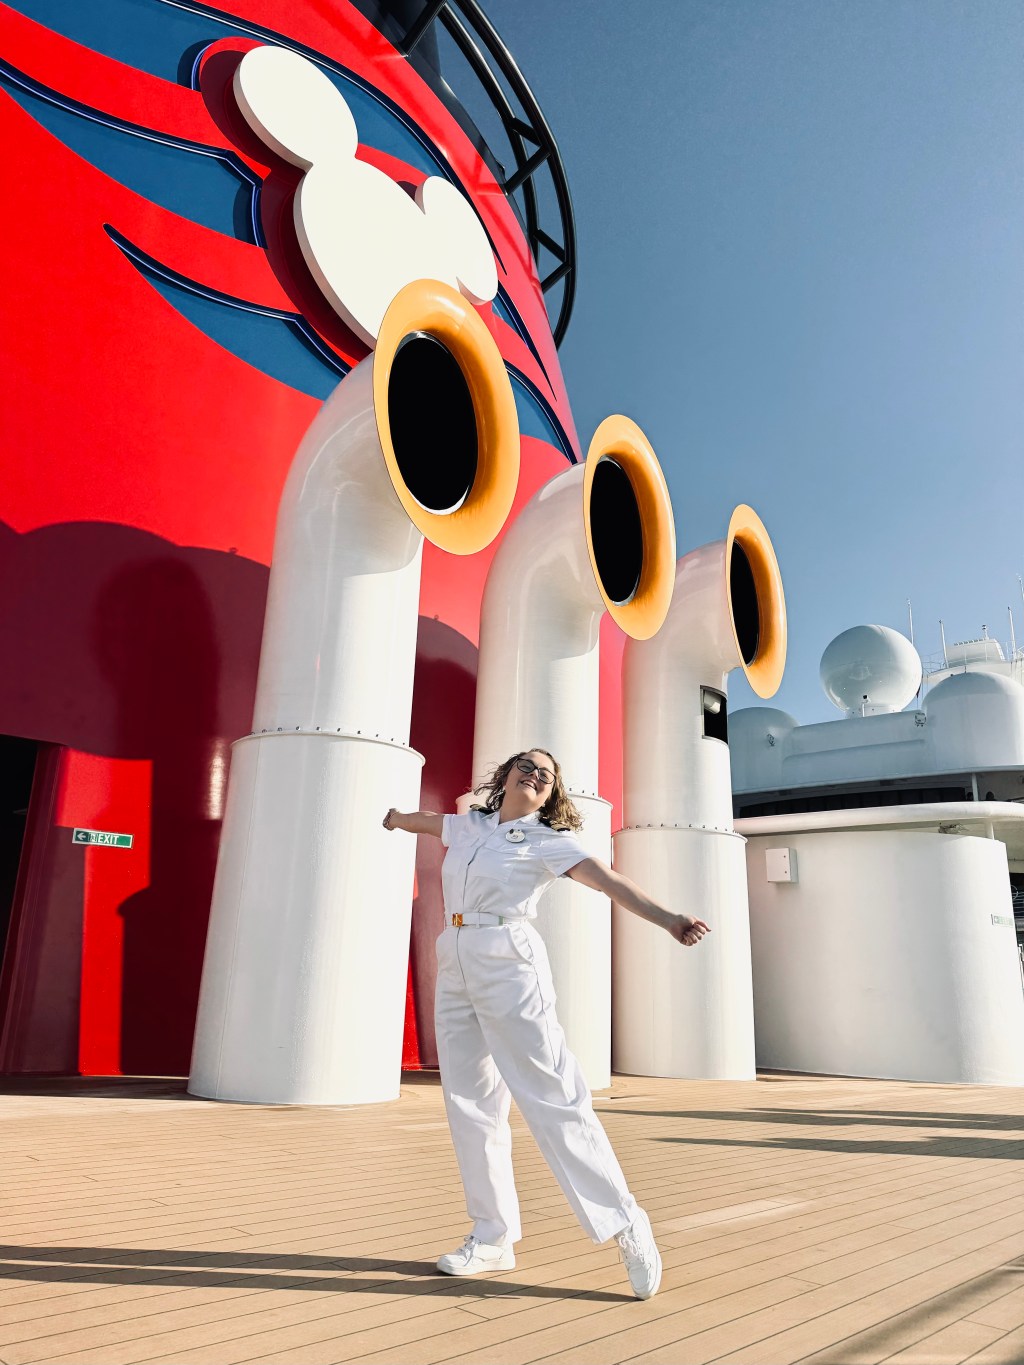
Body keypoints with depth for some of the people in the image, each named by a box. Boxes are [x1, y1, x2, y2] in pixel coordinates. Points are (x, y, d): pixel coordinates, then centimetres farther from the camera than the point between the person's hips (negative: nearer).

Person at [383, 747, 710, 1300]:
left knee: (550, 1097, -10)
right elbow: (423, 820, 37)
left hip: (508, 964, -6)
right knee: (470, 1105, 7)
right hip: (455, 969, 6)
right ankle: (493, 1237, 19)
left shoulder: (546, 842, 0)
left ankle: (623, 1222, 1)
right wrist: (391, 817, 57)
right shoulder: (468, 826, 15)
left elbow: (609, 880, -12)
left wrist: (668, 918, -26)